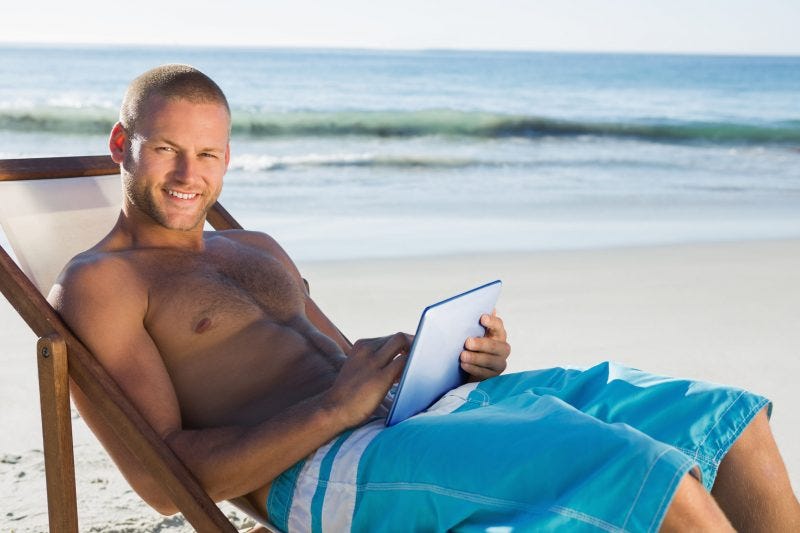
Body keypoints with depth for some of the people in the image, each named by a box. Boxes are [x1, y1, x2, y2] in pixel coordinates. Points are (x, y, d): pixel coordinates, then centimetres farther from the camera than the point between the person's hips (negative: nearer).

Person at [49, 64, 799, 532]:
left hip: (422, 409, 9)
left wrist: (456, 362, 2)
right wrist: (336, 407, -18)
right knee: (653, 470, -27)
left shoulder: (255, 249, 27)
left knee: (728, 417, 2)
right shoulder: (95, 283, 2)